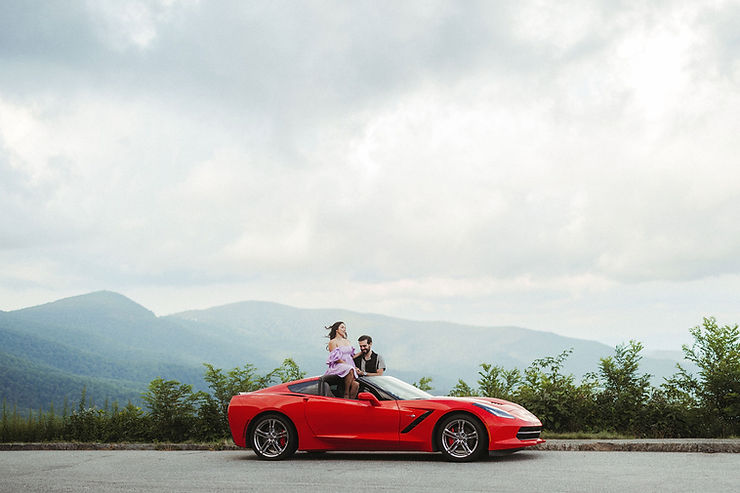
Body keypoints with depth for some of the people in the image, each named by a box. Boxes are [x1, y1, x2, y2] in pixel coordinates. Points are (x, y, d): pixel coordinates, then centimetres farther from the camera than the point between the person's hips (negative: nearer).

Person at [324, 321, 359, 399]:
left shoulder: (347, 342, 26)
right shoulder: (333, 342, 3)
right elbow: (336, 359, -7)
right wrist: (348, 365, -14)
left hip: (349, 365, 6)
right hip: (337, 366, -6)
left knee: (355, 384, -24)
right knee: (350, 370, -39)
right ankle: (346, 395, -31)